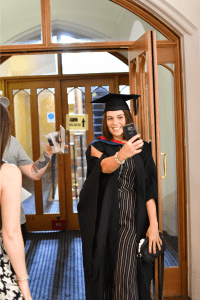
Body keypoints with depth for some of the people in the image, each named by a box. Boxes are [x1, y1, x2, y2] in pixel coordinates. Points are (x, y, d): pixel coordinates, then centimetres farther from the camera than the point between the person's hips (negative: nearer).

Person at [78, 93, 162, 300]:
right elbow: (104, 166, -21)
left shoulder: (142, 149, 5)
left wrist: (153, 224, -9)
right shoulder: (98, 147, 3)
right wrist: (122, 155, -42)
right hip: (105, 220, 1)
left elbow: (149, 190, 0)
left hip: (132, 220, 0)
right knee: (106, 271, 7)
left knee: (125, 275, -6)